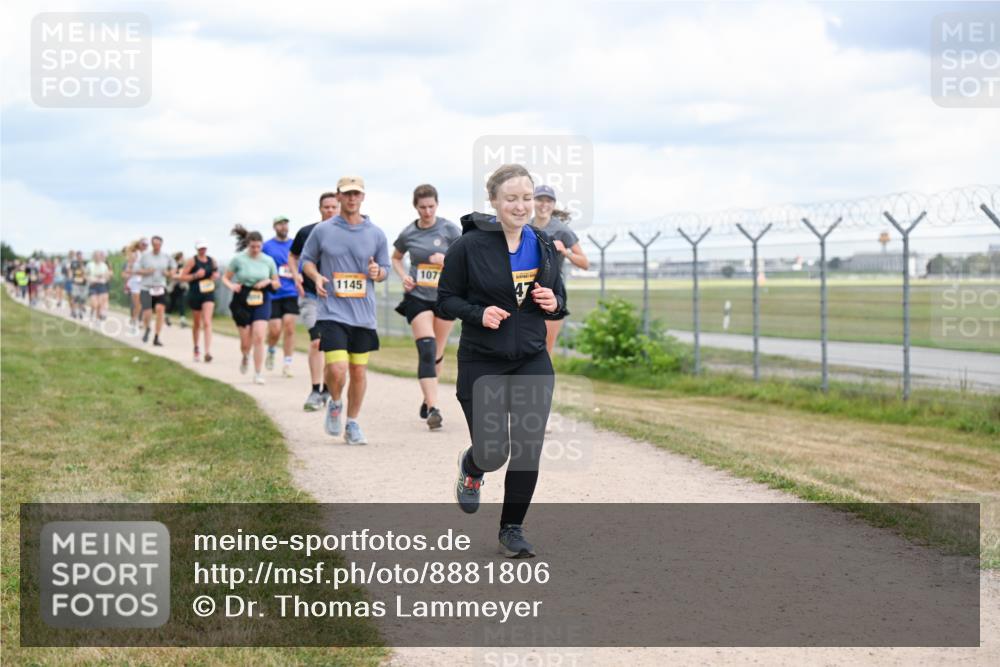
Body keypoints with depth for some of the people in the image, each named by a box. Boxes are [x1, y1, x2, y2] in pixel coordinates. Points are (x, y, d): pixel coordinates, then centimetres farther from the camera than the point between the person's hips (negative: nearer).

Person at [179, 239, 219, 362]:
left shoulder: (211, 261, 5)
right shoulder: (192, 261, -5)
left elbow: (216, 273, 21)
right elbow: (182, 277, -7)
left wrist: (216, 276, -1)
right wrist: (195, 275, -20)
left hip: (209, 294, 1)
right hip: (195, 294, -1)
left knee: (207, 322, -14)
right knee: (196, 323, 14)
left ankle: (208, 352, -21)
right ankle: (196, 348, 36)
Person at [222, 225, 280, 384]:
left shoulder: (268, 261, 1)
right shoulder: (238, 259, -5)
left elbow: (277, 284, 11)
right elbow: (225, 278, 4)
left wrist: (268, 282, -11)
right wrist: (231, 285, -17)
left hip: (262, 301, 1)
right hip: (242, 301, -1)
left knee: (259, 337, -14)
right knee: (246, 342, 1)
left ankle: (258, 374, -6)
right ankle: (245, 358, 38)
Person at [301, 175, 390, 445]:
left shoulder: (376, 234, 6)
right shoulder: (322, 231, 2)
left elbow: (385, 269, 14)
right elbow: (306, 260, 13)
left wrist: (378, 272, -9)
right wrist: (316, 277, -7)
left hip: (364, 314, 2)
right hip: (332, 312, -2)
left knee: (358, 371, 7)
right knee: (337, 369, -16)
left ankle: (352, 424, 23)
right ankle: (335, 404, 16)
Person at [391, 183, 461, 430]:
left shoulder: (449, 229, -3)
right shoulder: (408, 233, 1)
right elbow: (396, 258, 19)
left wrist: (448, 259, -22)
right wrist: (404, 276, 0)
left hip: (445, 296, 1)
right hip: (417, 297, -1)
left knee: (437, 354, 11)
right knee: (426, 349, -17)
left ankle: (428, 399, 33)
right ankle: (433, 409, -24)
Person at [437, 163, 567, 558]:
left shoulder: (544, 246, 4)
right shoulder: (469, 246, -10)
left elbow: (559, 300, 15)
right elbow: (446, 299, -5)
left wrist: (554, 304, -9)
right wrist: (479, 314, -23)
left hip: (532, 363, 4)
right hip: (482, 365, -3)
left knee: (528, 451, -2)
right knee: (492, 453, -4)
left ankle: (512, 529, 16)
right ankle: (471, 468, 35)